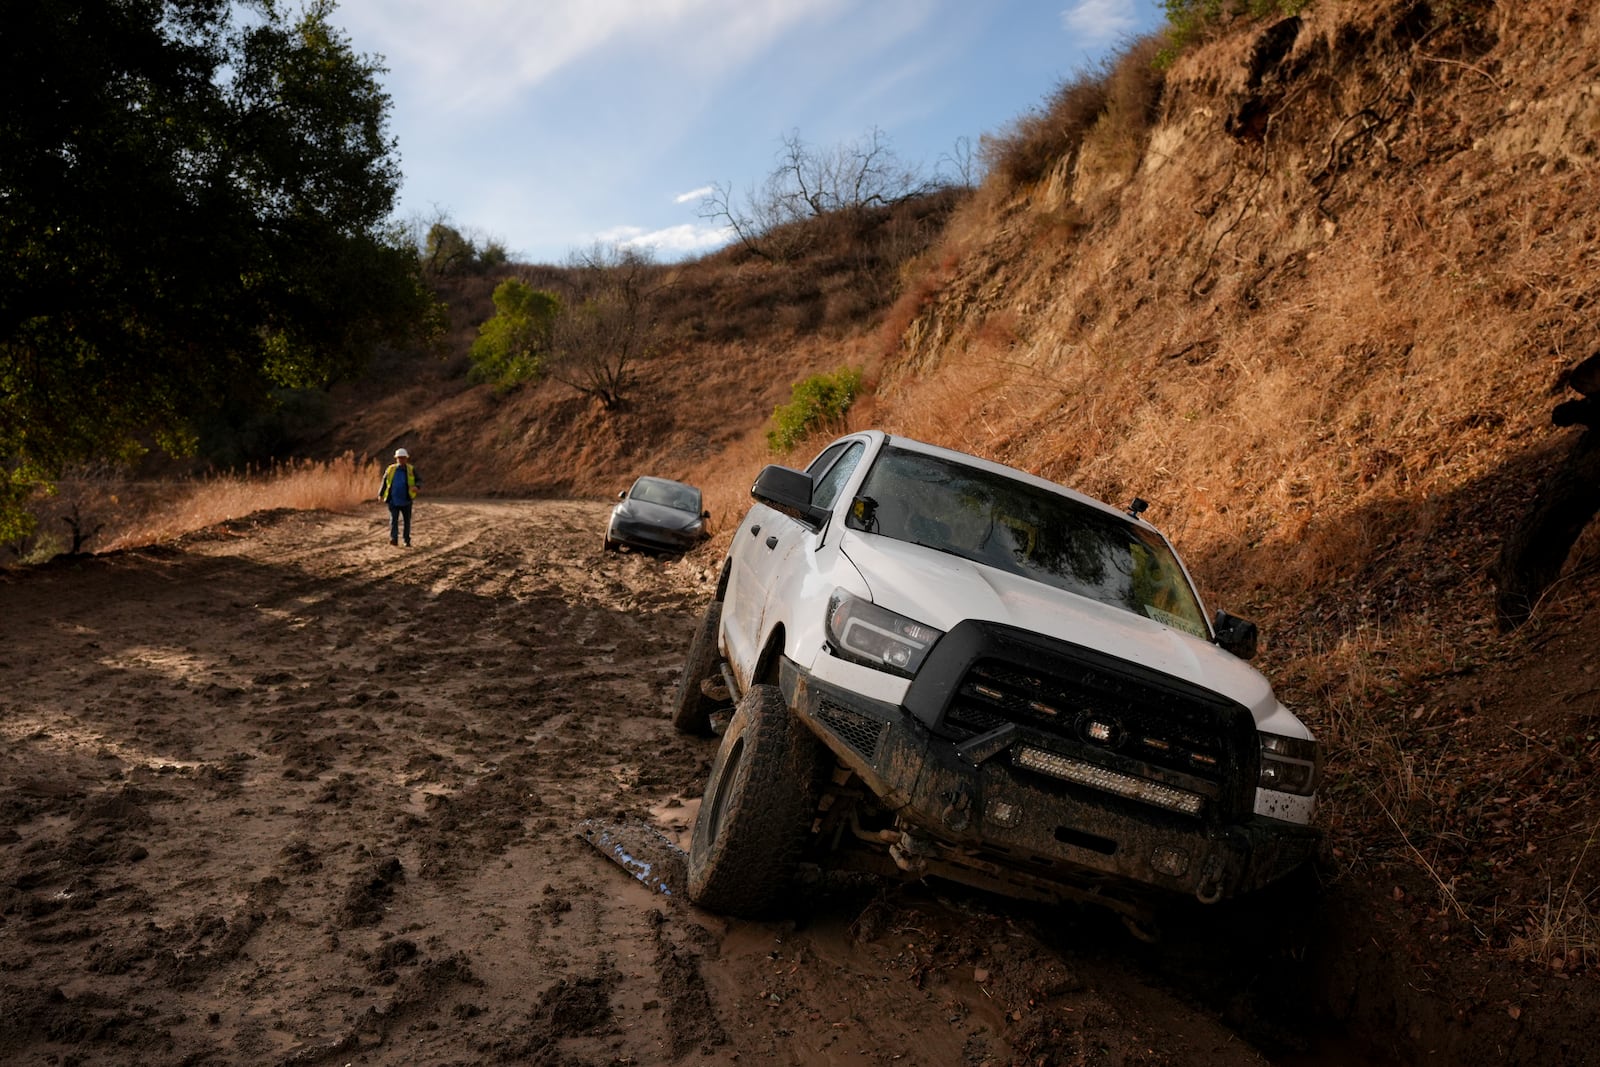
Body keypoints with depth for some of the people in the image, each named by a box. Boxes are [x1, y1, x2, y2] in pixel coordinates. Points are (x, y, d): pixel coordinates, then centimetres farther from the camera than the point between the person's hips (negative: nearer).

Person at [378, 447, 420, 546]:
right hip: (393, 501, 0)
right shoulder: (391, 469, 5)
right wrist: (380, 494, 12)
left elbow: (419, 481, -3)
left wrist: (416, 487, -26)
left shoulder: (411, 470, 1)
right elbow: (384, 482, 15)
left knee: (407, 521, 8)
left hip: (406, 501, 0)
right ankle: (393, 539, -20)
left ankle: (407, 541, 18)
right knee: (393, 519, -12)